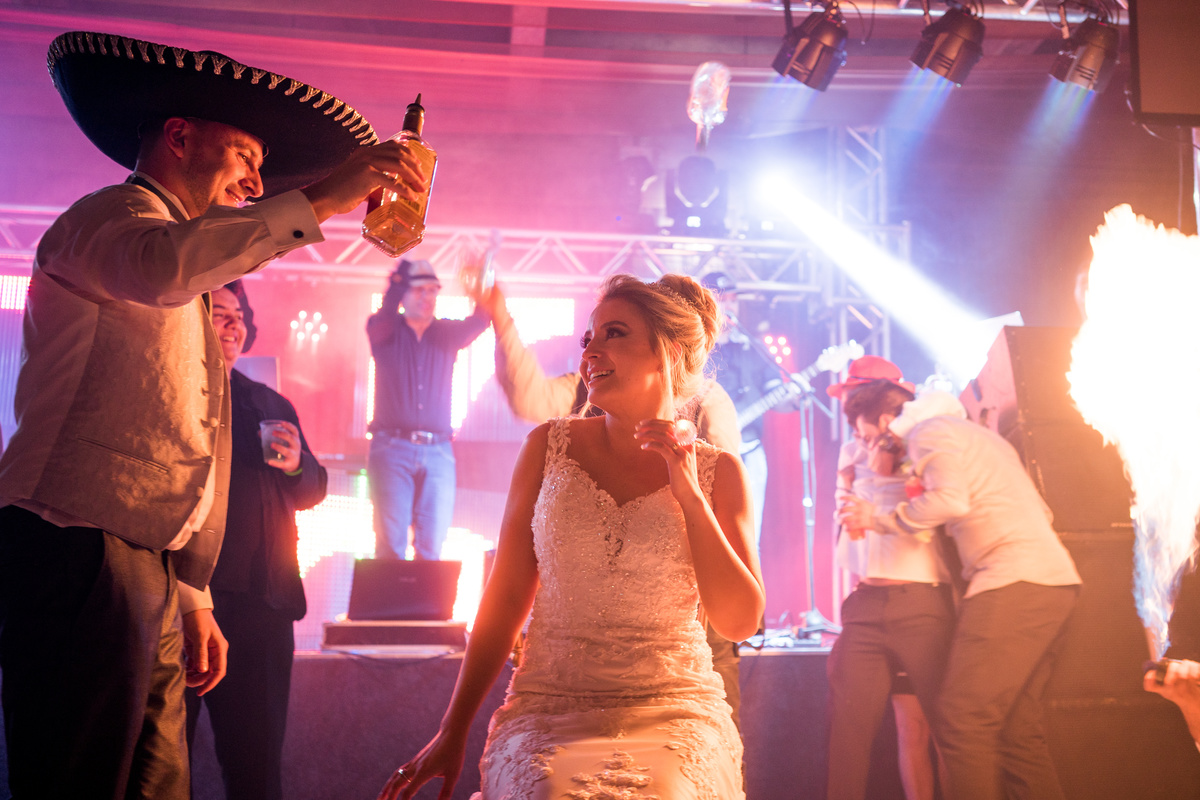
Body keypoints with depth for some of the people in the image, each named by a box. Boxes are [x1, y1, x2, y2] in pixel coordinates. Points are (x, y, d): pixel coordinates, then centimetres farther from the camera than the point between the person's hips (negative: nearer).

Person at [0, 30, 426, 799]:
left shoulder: (192, 302, 29)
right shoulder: (115, 213, 0)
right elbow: (159, 266, -27)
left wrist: (191, 597, 24)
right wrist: (314, 202, -27)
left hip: (144, 564, 10)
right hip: (81, 551, -9)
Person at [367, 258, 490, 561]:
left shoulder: (448, 334, 12)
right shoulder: (385, 331, 7)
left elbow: (478, 323, -7)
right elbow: (384, 315, -16)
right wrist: (397, 280, -34)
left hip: (438, 454, 2)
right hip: (392, 448, -2)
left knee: (431, 548, -2)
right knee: (390, 544, -8)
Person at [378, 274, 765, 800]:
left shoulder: (717, 472, 6)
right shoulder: (550, 446, 7)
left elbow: (740, 622, 0)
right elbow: (505, 598, 8)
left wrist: (689, 498, -8)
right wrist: (452, 734, 7)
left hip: (670, 712, 0)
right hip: (549, 710, 0)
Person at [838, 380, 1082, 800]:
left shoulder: (930, 432, 0)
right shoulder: (968, 433, 29)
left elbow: (950, 499, -18)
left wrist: (878, 519, -5)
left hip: (1014, 583, -10)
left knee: (962, 722, -10)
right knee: (1018, 731, 8)